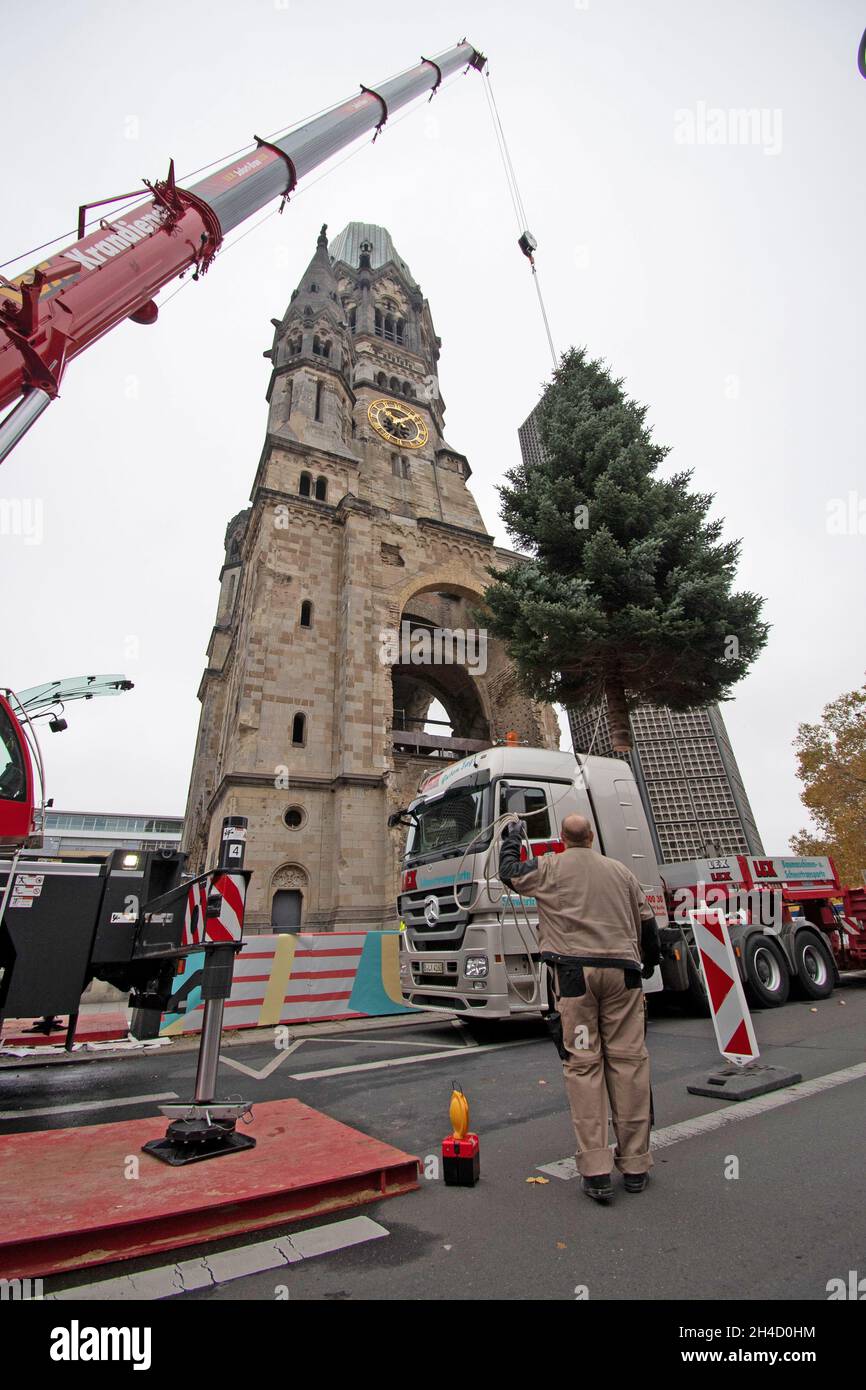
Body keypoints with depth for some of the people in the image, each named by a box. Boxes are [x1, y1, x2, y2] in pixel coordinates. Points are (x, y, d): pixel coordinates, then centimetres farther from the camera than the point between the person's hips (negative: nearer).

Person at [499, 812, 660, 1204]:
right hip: (622, 971, 3)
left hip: (574, 971, -3)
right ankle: (635, 1164, 19)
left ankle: (595, 1170, 4)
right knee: (628, 1062, 10)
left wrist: (511, 841, 34)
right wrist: (650, 962, 33)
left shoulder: (549, 868, 2)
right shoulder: (621, 871, 12)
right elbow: (646, 921, 17)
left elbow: (509, 872, 17)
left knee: (582, 1065, 3)